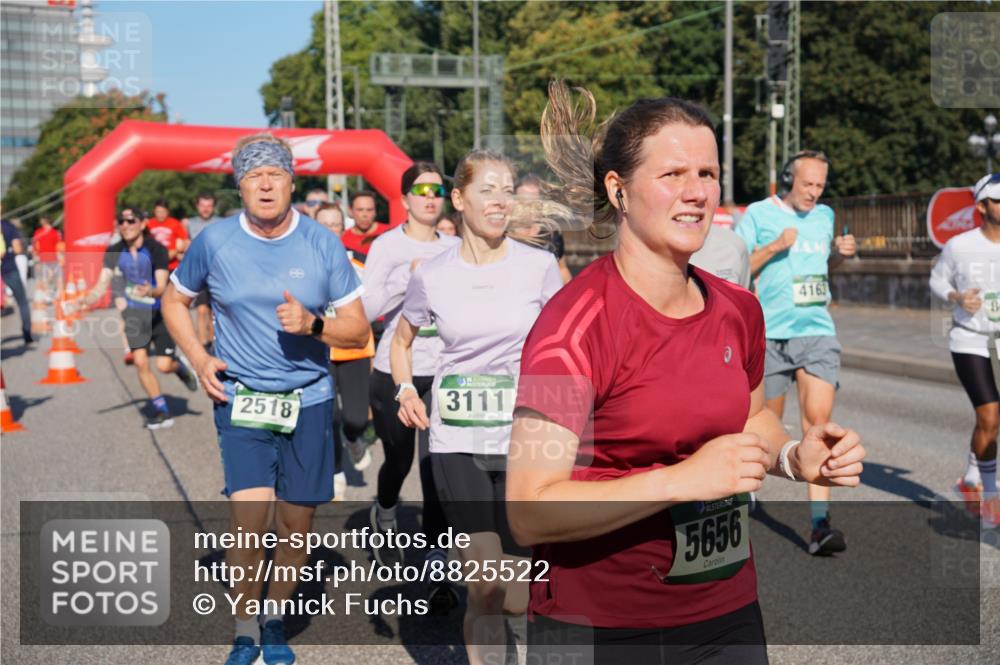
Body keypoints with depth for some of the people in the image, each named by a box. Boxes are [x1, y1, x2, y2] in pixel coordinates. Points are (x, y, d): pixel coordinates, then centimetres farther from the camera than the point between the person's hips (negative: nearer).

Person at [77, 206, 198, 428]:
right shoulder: (114, 252, -6)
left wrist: (151, 291, -48)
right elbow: (103, 283, -8)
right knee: (140, 362, -8)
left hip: (160, 313, -3)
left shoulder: (156, 249, -19)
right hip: (134, 313, 3)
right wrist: (87, 300, -27)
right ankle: (161, 410, 9)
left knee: (164, 365, -10)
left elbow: (162, 287, -26)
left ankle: (180, 367, 29)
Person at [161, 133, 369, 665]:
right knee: (251, 520, -16)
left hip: (309, 399, 2)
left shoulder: (322, 243, -3)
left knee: (295, 526, 9)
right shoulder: (214, 241, -3)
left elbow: (358, 329, 1)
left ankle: (274, 622, 32)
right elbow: (174, 301, 15)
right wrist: (199, 359, 0)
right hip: (240, 399, -1)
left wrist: (312, 325, -19)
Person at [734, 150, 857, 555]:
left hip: (818, 332, 3)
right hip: (770, 335, -3)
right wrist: (774, 247, -15)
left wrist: (841, 253, 6)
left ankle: (819, 524, -14)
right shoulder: (758, 214, -2)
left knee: (818, 420, -11)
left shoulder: (825, 215, 14)